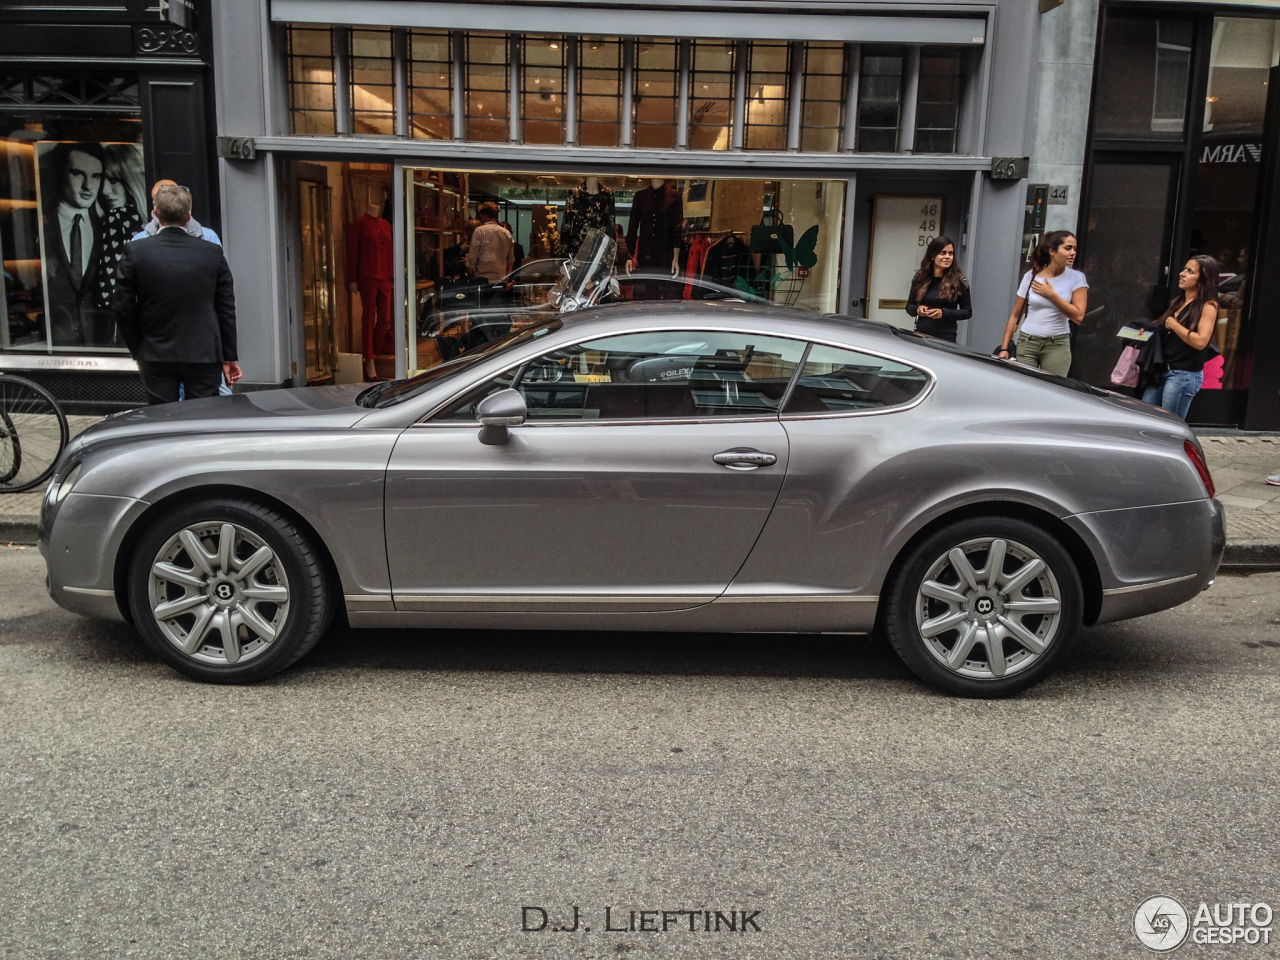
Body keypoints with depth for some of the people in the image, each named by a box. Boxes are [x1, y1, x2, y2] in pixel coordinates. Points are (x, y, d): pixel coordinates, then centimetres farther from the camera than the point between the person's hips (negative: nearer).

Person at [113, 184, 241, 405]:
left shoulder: (135, 252, -4)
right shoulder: (213, 253, -3)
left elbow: (123, 310, -2)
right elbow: (226, 310, 0)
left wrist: (137, 351, 11)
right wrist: (229, 357, 7)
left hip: (156, 357, 0)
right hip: (204, 356, 0)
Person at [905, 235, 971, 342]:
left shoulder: (959, 281, -2)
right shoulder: (920, 278, 4)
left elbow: (967, 312, 1)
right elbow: (909, 306, 13)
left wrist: (944, 313, -13)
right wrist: (917, 309, -9)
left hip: (946, 338, -2)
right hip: (920, 335, 2)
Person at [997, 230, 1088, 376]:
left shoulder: (1076, 278, -2)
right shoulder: (1031, 276, 1)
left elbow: (1078, 316, -10)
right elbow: (1015, 315, 5)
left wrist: (1051, 294, -12)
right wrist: (1004, 347, 0)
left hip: (1058, 345, -1)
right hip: (1027, 343, 1)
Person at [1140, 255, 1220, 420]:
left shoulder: (1208, 306, -7)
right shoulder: (1177, 303, 16)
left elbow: (1200, 341, -20)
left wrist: (1173, 324, -13)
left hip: (1184, 375, -8)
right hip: (1162, 370, 8)